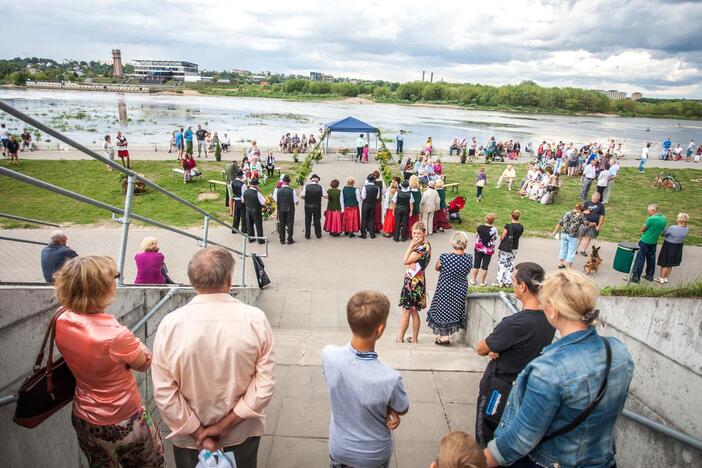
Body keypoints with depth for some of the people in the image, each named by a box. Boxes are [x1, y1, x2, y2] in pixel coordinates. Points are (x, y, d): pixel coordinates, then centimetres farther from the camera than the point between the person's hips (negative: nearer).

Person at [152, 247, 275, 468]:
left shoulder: (170, 324, -19)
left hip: (189, 435, 0)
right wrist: (225, 425, -11)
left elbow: (164, 393, -15)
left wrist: (199, 434, -8)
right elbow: (265, 386, -17)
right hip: (243, 434, 0)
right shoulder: (255, 319, -19)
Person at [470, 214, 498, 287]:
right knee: (485, 266, 7)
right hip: (488, 250, -2)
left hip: (479, 248, 2)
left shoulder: (480, 227, -9)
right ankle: (482, 282, 16)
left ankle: (473, 279, 23)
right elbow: (495, 239, -4)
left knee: (476, 264, 14)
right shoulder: (494, 229, -16)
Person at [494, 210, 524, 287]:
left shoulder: (508, 226, -18)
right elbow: (518, 236, 8)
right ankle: (508, 282, 19)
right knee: (510, 265, 14)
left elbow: (502, 237, -12)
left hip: (505, 248, -5)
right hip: (514, 248, 5)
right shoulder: (521, 227, -2)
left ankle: (500, 282, 9)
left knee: (501, 264, 5)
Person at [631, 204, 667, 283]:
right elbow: (661, 230, 13)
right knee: (651, 259, 18)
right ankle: (649, 276, 28)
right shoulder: (664, 219, 2)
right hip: (654, 242, 7)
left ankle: (636, 277, 1)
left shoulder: (651, 219, -22)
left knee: (640, 259, -1)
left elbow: (641, 230, -14)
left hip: (645, 242, -7)